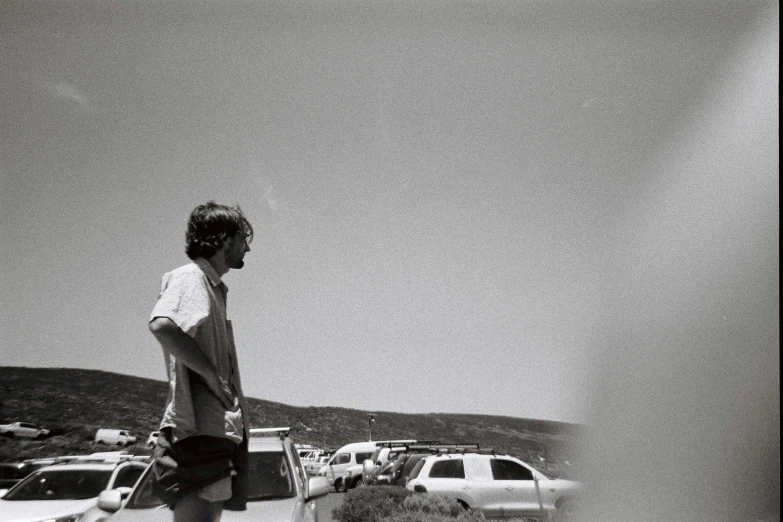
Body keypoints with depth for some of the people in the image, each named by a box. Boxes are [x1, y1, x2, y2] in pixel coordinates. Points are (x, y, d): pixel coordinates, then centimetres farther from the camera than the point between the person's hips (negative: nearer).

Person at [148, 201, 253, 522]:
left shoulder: (214, 287, 22)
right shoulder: (190, 277, -8)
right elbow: (161, 325, -29)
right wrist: (212, 375, -22)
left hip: (218, 432, 10)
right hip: (197, 432, -10)